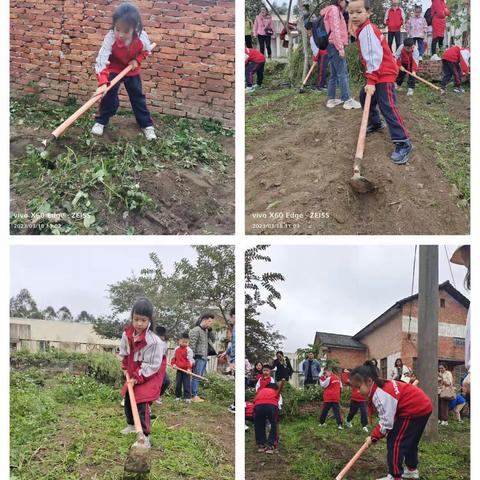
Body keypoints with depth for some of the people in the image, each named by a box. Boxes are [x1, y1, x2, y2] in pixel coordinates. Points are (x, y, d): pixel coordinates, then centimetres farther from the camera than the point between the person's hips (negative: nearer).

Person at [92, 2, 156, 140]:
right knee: (109, 96, -5)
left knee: (138, 97, 10)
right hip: (114, 70, -2)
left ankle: (147, 124, 22)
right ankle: (100, 121, 14)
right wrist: (102, 83, -53)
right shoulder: (110, 38, -36)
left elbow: (147, 50, -4)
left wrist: (137, 60, -21)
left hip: (132, 71, 2)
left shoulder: (142, 37, -29)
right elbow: (101, 60, -42)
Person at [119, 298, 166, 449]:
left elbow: (153, 365, -24)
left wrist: (138, 378, -23)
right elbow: (124, 353, 12)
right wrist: (126, 367, 6)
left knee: (142, 404, -18)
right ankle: (131, 425, 45)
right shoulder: (127, 334, -9)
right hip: (133, 375, 8)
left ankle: (145, 438, -15)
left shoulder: (154, 341, -29)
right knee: (128, 400, 21)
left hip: (148, 376, -8)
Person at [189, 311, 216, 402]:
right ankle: (194, 396, -3)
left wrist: (210, 330, 3)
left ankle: (195, 394, 15)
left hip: (204, 358, 8)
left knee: (199, 377, 10)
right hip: (198, 358, -8)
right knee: (196, 377, -6)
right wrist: (192, 358, -18)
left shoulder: (206, 331, 15)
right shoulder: (196, 330, -10)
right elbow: (192, 345, -14)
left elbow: (213, 339, 13)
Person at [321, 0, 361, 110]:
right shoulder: (334, 9, -8)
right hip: (335, 46, -10)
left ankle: (331, 99, 13)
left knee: (334, 74, 11)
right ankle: (347, 100, -12)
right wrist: (341, 48, -21)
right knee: (343, 73, -11)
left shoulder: (334, 10, 23)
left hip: (332, 46, 10)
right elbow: (335, 30, -17)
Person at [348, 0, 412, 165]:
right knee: (364, 97, 23)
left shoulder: (367, 30, -19)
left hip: (384, 74, -11)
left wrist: (371, 81, -30)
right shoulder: (363, 29, 13)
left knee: (387, 107, -17)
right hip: (377, 74, 11)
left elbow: (374, 57, -27)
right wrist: (371, 79, 16)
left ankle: (403, 143, -20)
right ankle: (375, 124, 43)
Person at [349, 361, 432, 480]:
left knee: (394, 442, -6)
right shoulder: (382, 386, 7)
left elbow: (386, 422, -23)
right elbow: (387, 416, 14)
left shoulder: (380, 395, -24)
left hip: (415, 410, -10)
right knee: (410, 440, 24)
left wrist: (373, 437, -11)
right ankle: (412, 469, 39)